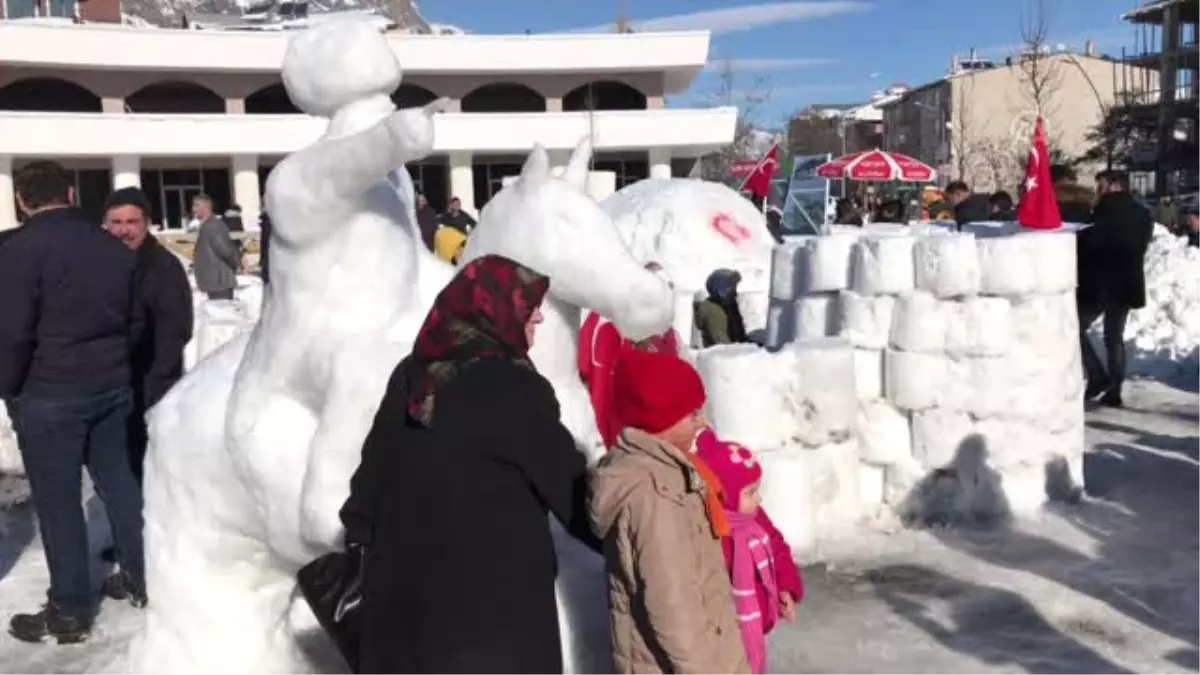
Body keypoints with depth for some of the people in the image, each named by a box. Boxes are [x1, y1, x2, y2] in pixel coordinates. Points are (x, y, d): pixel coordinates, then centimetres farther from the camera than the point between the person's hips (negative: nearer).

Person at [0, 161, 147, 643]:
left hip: (48, 394, -6)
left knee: (57, 502, 2)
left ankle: (70, 611, 11)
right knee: (119, 482, 17)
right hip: (112, 387, 6)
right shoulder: (113, 246, 8)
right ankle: (143, 581, 26)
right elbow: (136, 321, 14)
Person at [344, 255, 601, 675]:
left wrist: (361, 539, 19)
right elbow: (566, 479, -9)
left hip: (404, 578, 7)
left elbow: (374, 465, 9)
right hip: (495, 590, -7)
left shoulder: (412, 373, 4)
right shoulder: (514, 388, -15)